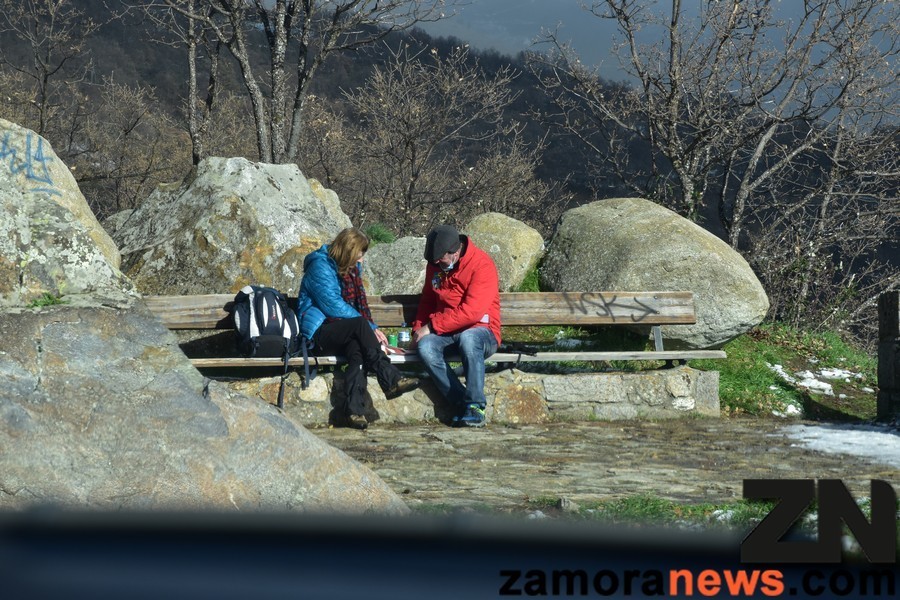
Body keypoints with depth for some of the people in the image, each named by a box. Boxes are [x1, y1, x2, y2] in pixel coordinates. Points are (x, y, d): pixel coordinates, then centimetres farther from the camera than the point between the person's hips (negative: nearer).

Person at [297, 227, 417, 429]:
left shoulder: (352, 269, 19)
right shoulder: (320, 267, -7)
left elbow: (360, 306, 23)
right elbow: (333, 306, -15)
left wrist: (371, 329, 2)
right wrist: (370, 328, -13)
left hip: (342, 333, 6)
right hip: (318, 333, -6)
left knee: (357, 348, -31)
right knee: (359, 324, -33)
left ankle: (352, 410, -45)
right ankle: (390, 381, -39)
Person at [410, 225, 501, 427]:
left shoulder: (481, 265, -14)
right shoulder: (435, 266, 9)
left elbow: (472, 312, -22)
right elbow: (427, 302, 22)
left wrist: (432, 326, -19)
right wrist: (418, 329, 4)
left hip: (481, 331, -5)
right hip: (446, 334, 5)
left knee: (468, 338, -40)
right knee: (425, 347, -28)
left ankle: (474, 406, -33)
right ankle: (460, 403, -26)